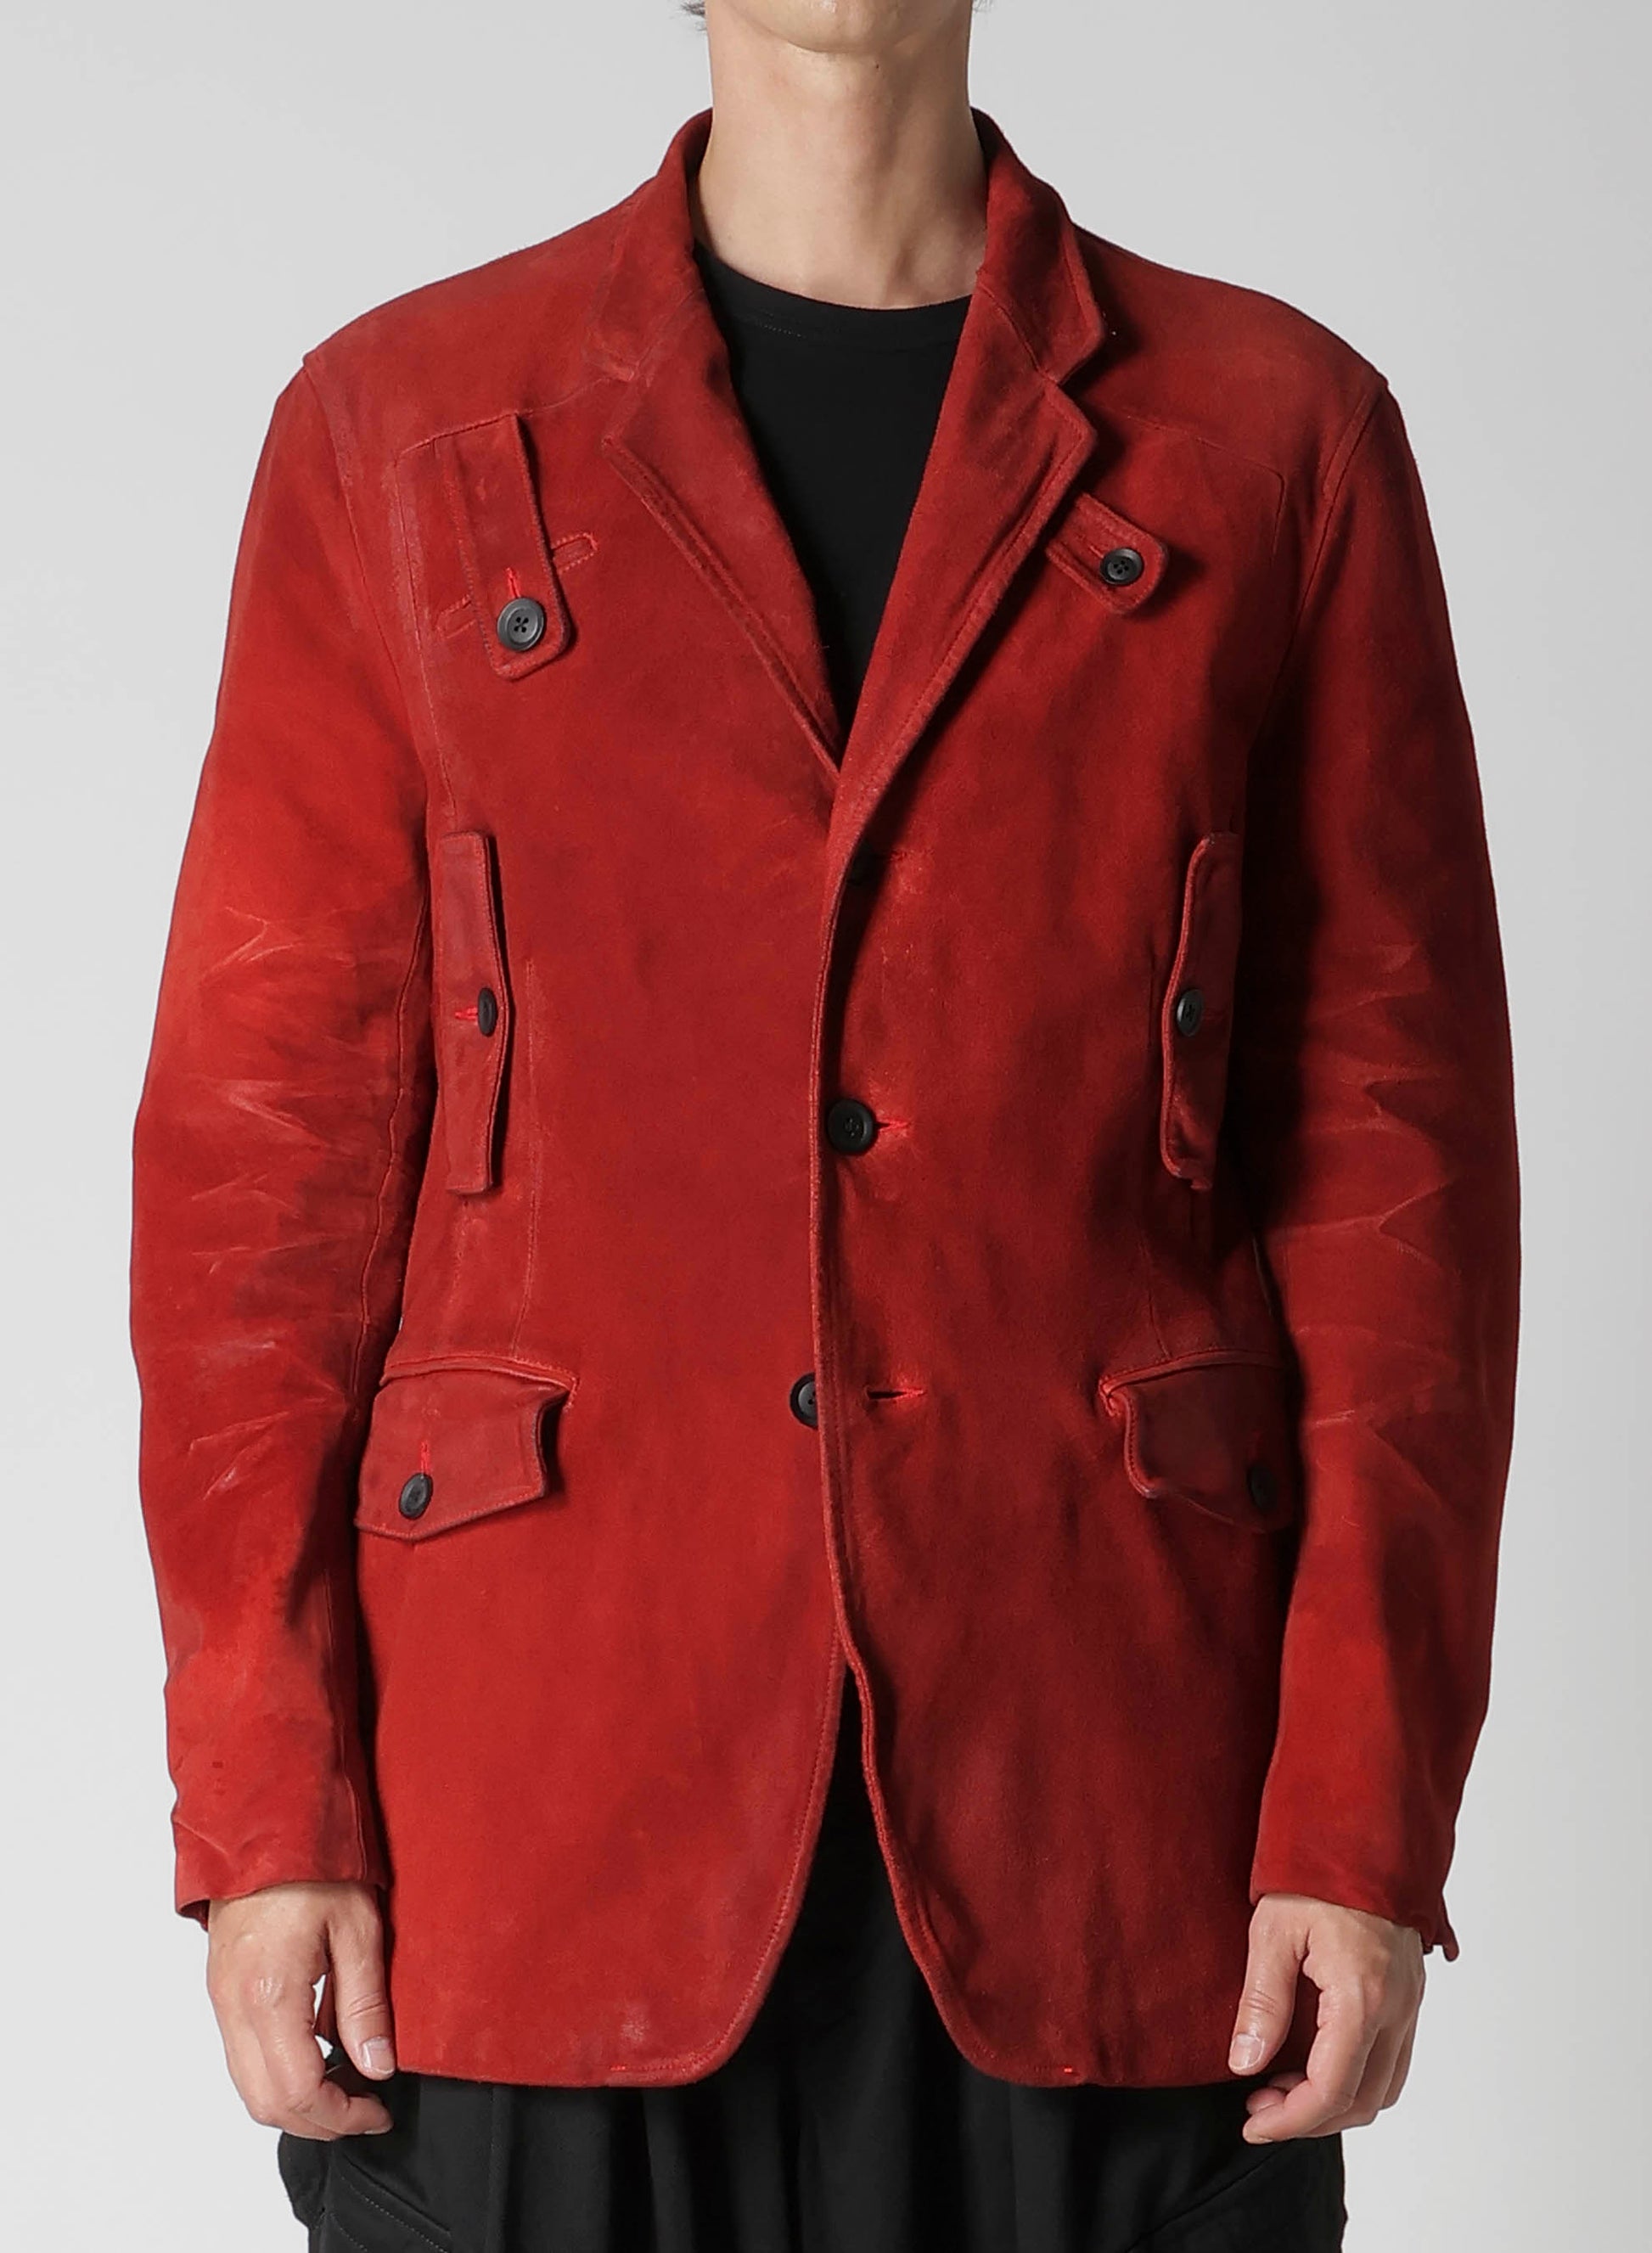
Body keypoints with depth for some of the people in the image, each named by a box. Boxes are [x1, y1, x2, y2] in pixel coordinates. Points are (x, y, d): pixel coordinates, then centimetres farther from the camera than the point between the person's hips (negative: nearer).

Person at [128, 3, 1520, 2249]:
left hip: (1100, 1821, 0)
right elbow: (261, 1142, 3)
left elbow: (1396, 1151, 2)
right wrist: (266, 1811, -3)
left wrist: (1368, 1819, -4)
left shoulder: (1278, 436, 5)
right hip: (546, 1823, 0)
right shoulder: (397, 430, 5)